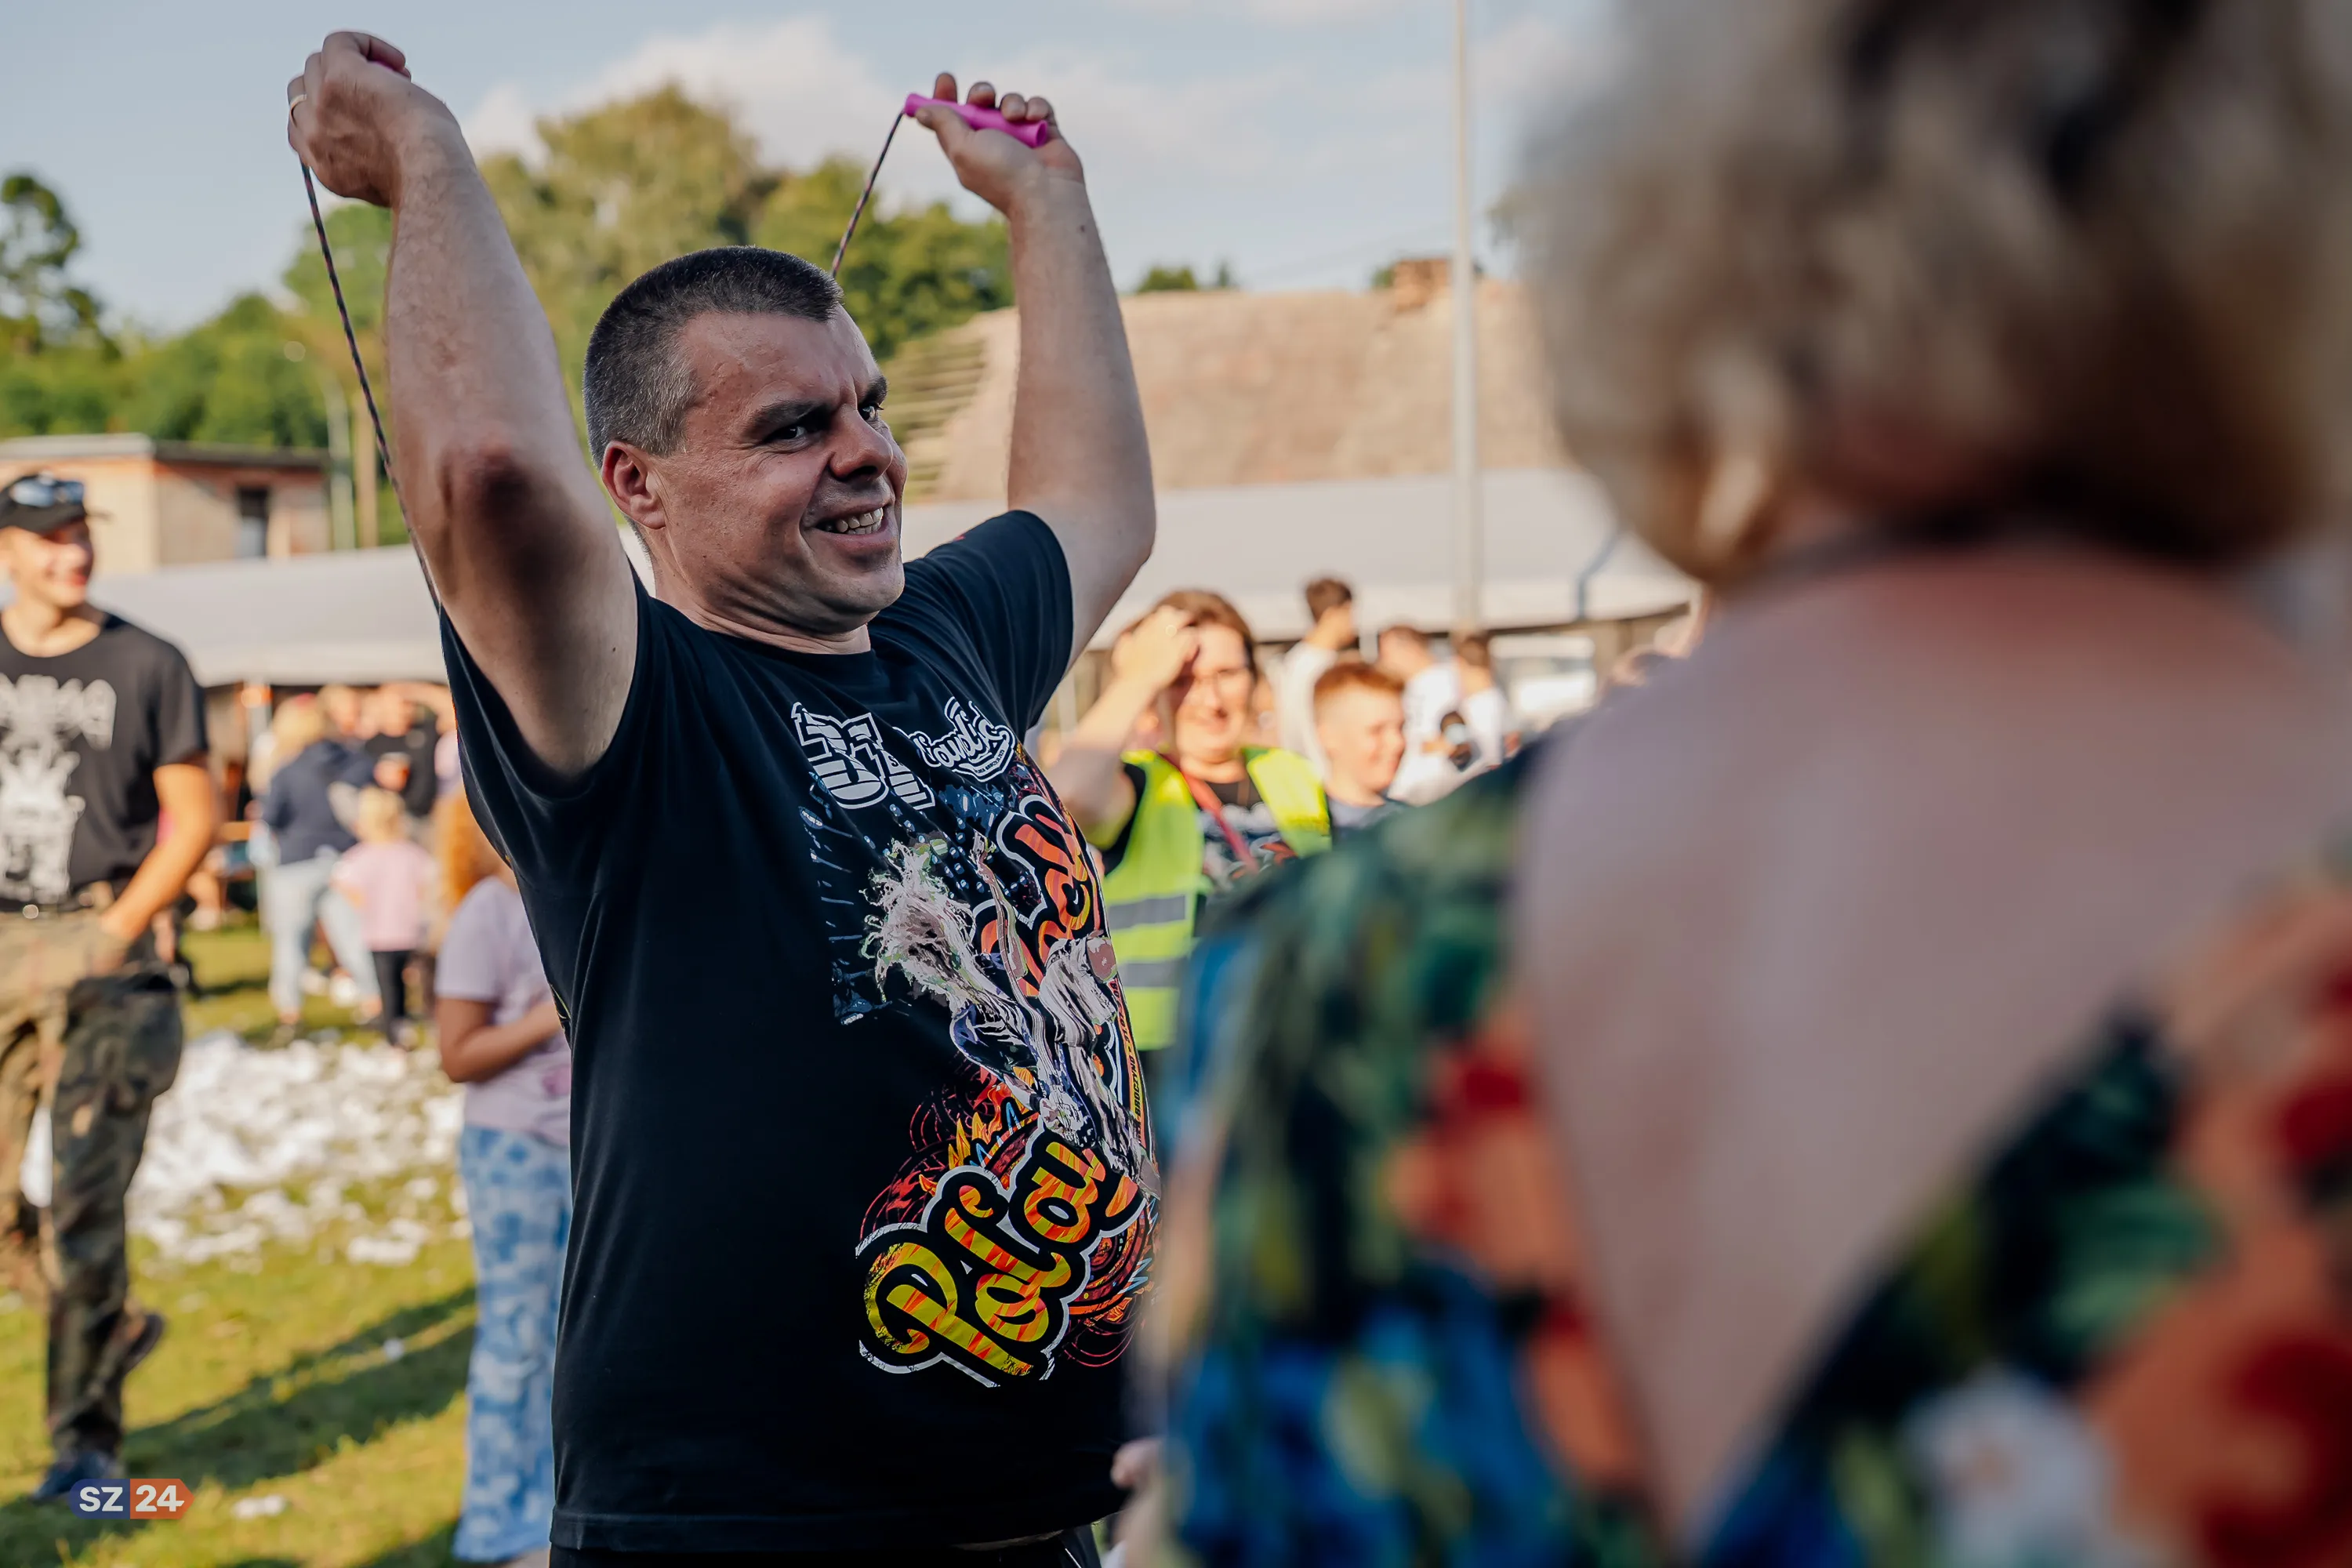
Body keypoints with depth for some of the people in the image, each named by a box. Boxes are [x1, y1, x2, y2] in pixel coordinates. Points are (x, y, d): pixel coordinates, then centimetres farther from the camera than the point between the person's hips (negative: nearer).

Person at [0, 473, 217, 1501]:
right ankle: (111, 1324, 31)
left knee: (86, 1201, -7)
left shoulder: (145, 665, 1)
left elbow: (195, 817, 1)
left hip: (97, 955, -3)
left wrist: (117, 931, -8)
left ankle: (87, 1435, 2)